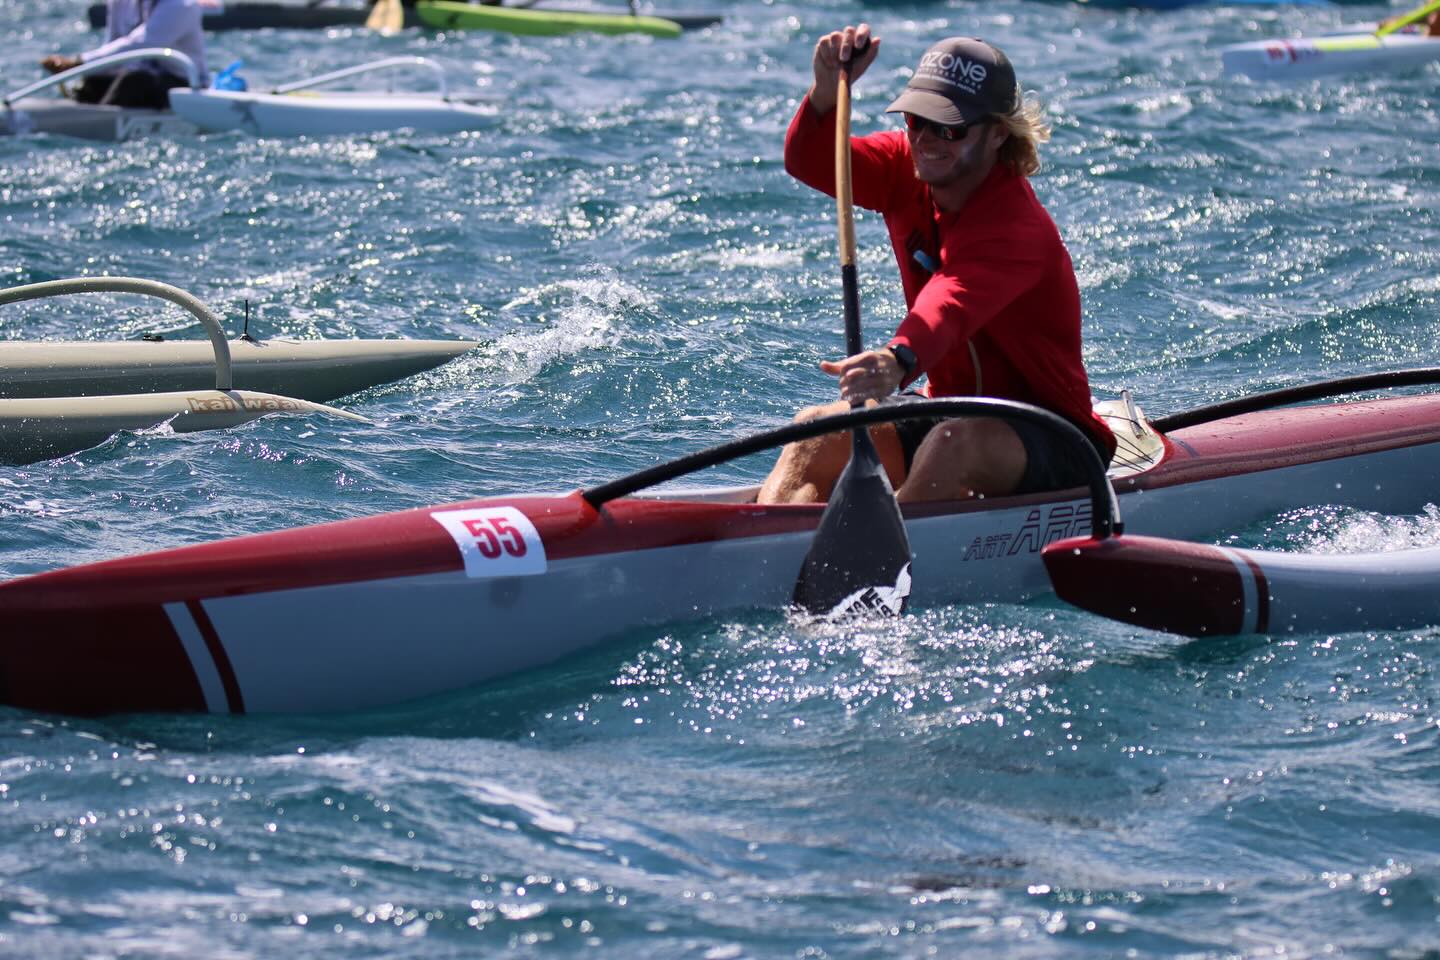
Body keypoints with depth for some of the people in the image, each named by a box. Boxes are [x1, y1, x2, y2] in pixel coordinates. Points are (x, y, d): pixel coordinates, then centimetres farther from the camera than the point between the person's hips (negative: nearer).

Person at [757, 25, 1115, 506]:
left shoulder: (1018, 227, -24)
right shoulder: (907, 170, 0)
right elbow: (810, 162, -13)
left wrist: (899, 361, -64)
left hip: (1049, 445, -7)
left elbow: (953, 304, -44)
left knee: (956, 441, -38)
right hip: (946, 407, 7)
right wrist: (828, 89, -32)